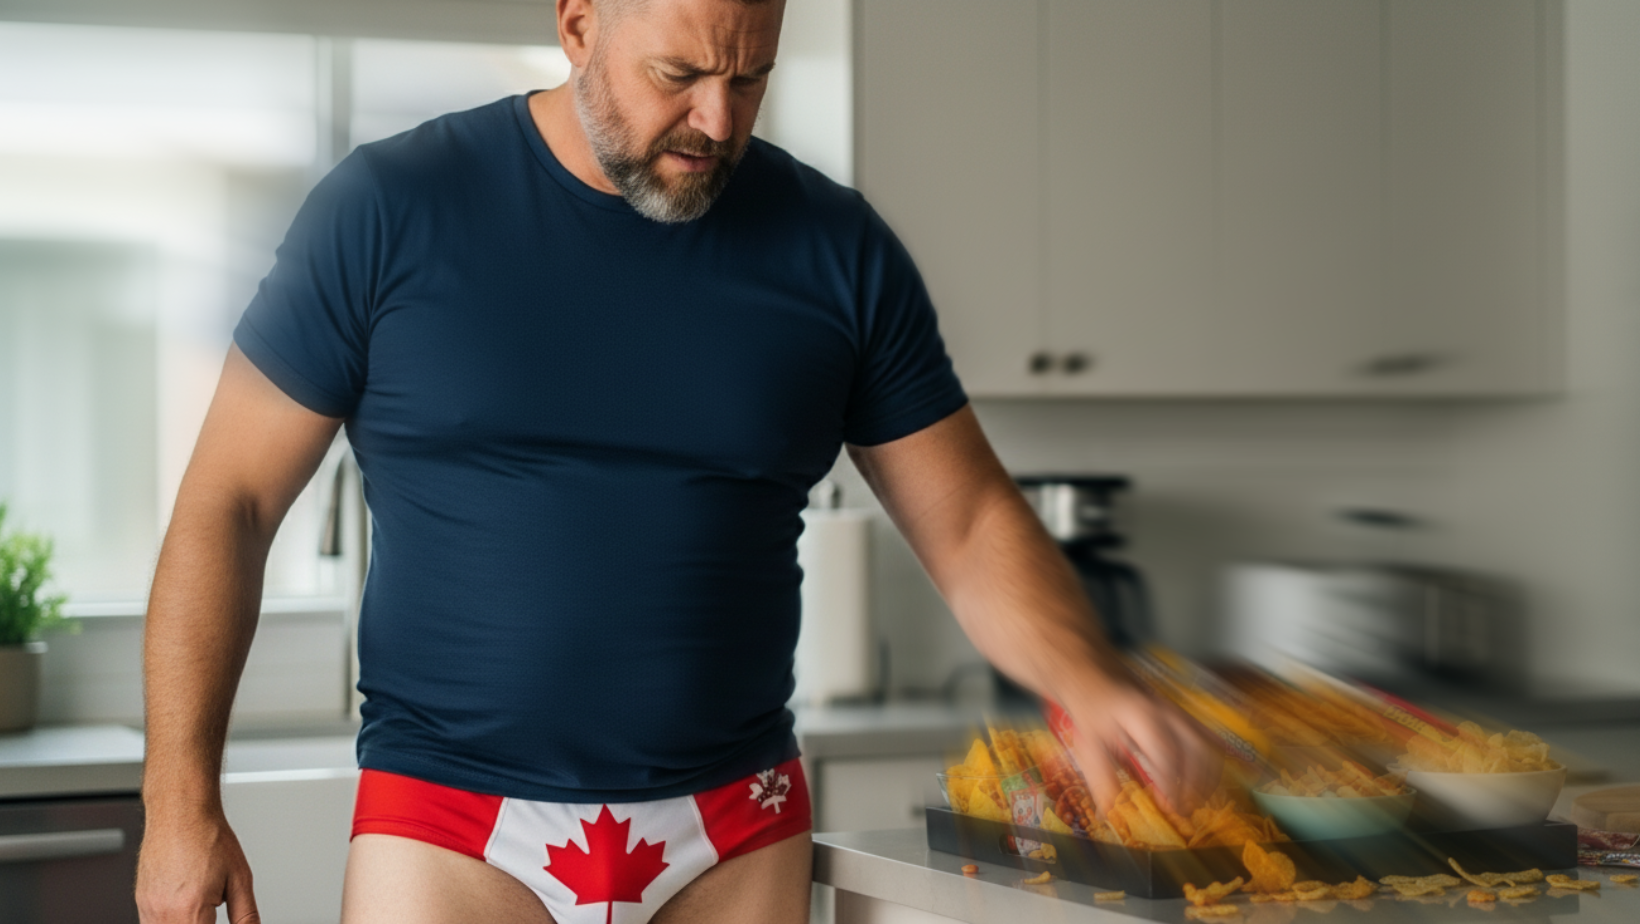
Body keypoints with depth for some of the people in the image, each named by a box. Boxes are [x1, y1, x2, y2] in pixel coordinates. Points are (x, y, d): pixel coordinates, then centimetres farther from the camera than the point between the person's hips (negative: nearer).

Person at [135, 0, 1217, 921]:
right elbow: (229, 505, -1)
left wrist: (1086, 682, -16)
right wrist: (183, 802, -5)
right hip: (449, 828, -2)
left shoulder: (836, 248, 1)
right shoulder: (393, 209, -5)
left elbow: (969, 520, 3)